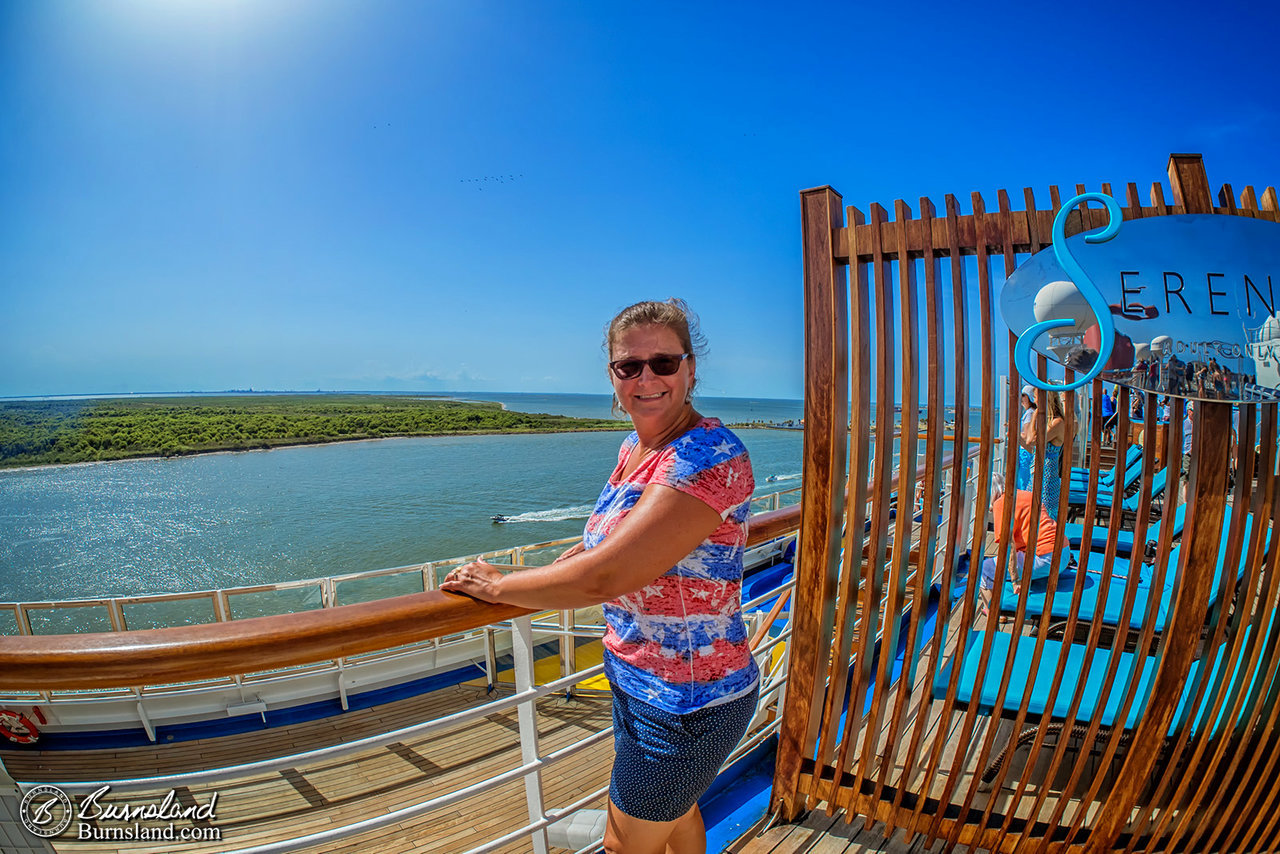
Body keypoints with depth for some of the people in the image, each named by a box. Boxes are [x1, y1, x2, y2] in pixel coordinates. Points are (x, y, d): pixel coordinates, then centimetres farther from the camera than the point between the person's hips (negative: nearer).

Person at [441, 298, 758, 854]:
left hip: (686, 704, -8)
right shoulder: (634, 449, -1)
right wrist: (546, 573, 7)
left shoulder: (711, 454, -29)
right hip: (637, 678, 8)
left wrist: (498, 585, -18)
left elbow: (605, 576, -32)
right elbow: (608, 536, 17)